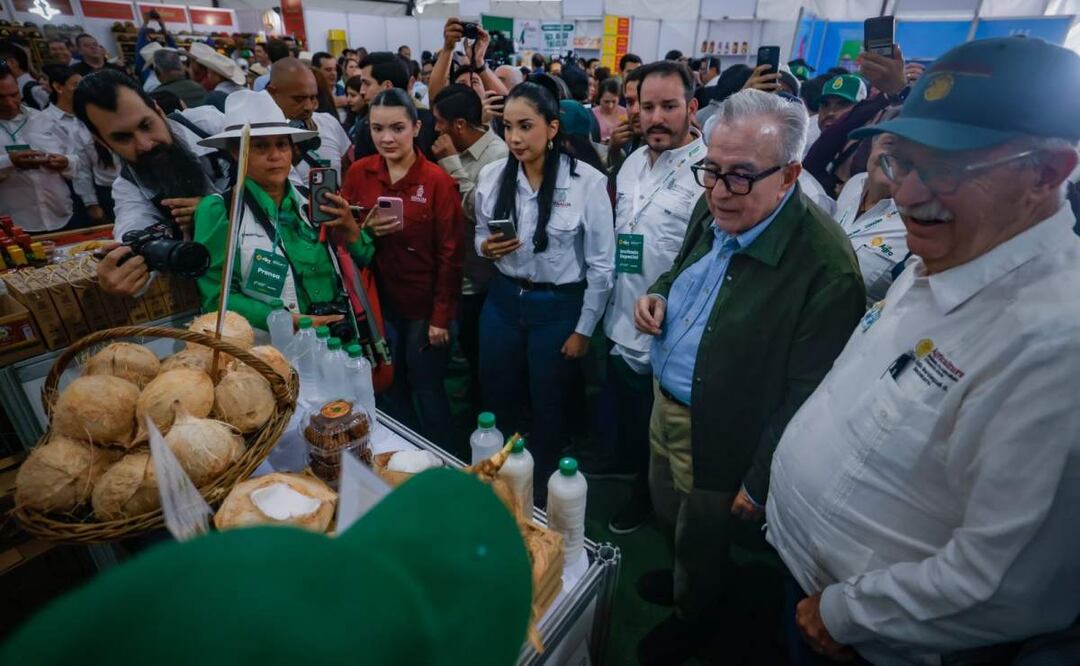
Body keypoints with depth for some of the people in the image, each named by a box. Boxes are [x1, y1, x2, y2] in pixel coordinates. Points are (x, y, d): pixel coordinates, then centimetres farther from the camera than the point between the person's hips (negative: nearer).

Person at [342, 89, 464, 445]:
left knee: (426, 388, 11)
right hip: (378, 301, 4)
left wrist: (442, 316, -11)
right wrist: (365, 231, -15)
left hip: (423, 305, -4)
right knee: (390, 387, 17)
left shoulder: (438, 181, -13)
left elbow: (450, 254, -10)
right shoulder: (358, 173, -1)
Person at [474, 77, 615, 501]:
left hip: (559, 308, -3)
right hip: (502, 301, 4)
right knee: (497, 402, 17)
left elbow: (601, 264, -8)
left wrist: (584, 329, -6)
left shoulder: (587, 182, -14)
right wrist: (487, 249, -13)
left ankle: (541, 492, 42)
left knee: (548, 408, 15)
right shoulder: (491, 176, -2)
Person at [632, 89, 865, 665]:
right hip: (665, 403, 7)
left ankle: (692, 617, 53)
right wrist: (658, 294, -6)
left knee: (701, 544, 20)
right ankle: (684, 575, 61)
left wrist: (759, 484, -14)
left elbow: (804, 395, -23)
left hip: (719, 438, -6)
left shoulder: (827, 267, -29)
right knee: (668, 517, 29)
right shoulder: (714, 212, -5)